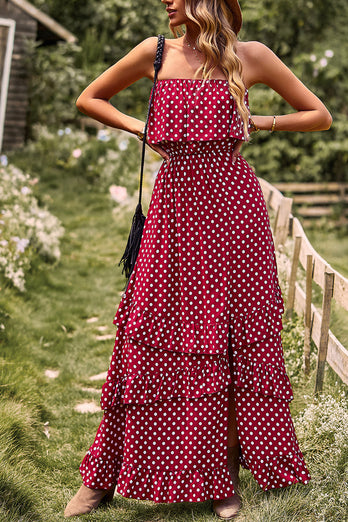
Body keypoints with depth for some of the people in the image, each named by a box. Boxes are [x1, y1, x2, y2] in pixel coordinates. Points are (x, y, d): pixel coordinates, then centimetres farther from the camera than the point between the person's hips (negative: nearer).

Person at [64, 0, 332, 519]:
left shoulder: (250, 56, 4)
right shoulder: (156, 52, 8)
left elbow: (320, 116, 11)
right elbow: (88, 99, 20)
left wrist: (257, 121, 1)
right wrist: (141, 128, 8)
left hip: (231, 204, -1)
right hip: (175, 201, 1)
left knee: (233, 334, 2)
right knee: (150, 334, 1)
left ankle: (225, 473, 14)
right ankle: (102, 477, 10)